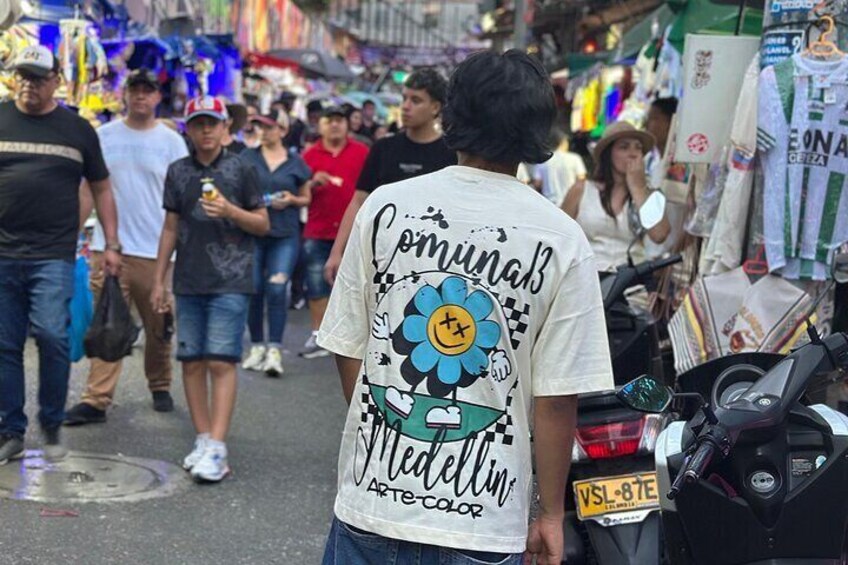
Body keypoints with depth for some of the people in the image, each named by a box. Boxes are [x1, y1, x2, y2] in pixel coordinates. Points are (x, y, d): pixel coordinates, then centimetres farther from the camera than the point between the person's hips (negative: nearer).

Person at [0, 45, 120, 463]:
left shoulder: (77, 129, 8)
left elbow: (101, 189, 14)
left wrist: (112, 245, 7)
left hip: (53, 255, -1)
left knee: (52, 335, -13)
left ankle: (52, 427, 5)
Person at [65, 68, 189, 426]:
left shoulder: (171, 142, 4)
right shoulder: (104, 136, 7)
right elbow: (88, 190, 9)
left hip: (156, 249, 0)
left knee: (159, 328, 10)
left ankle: (160, 387, 28)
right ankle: (96, 400, -5)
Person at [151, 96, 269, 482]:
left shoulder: (241, 170, 2)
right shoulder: (178, 172, 11)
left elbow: (263, 224, 5)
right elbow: (171, 228, 15)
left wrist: (230, 211, -14)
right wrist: (158, 281, 13)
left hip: (230, 281, -4)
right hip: (188, 283, 4)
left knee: (221, 362, -9)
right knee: (191, 361, 5)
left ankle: (217, 448, -11)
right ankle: (203, 440, 15)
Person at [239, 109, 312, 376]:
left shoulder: (295, 162, 7)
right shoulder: (248, 158, 7)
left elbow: (307, 198, 15)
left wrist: (291, 200, -6)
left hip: (285, 234, -1)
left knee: (277, 288, -11)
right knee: (254, 289, 2)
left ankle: (274, 350, -8)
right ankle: (257, 346, 16)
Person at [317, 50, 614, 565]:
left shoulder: (385, 207, -3)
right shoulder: (561, 241, -8)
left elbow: (348, 352, 4)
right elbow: (557, 400, -7)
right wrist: (551, 515, 6)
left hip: (371, 501, 2)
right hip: (484, 519, -1)